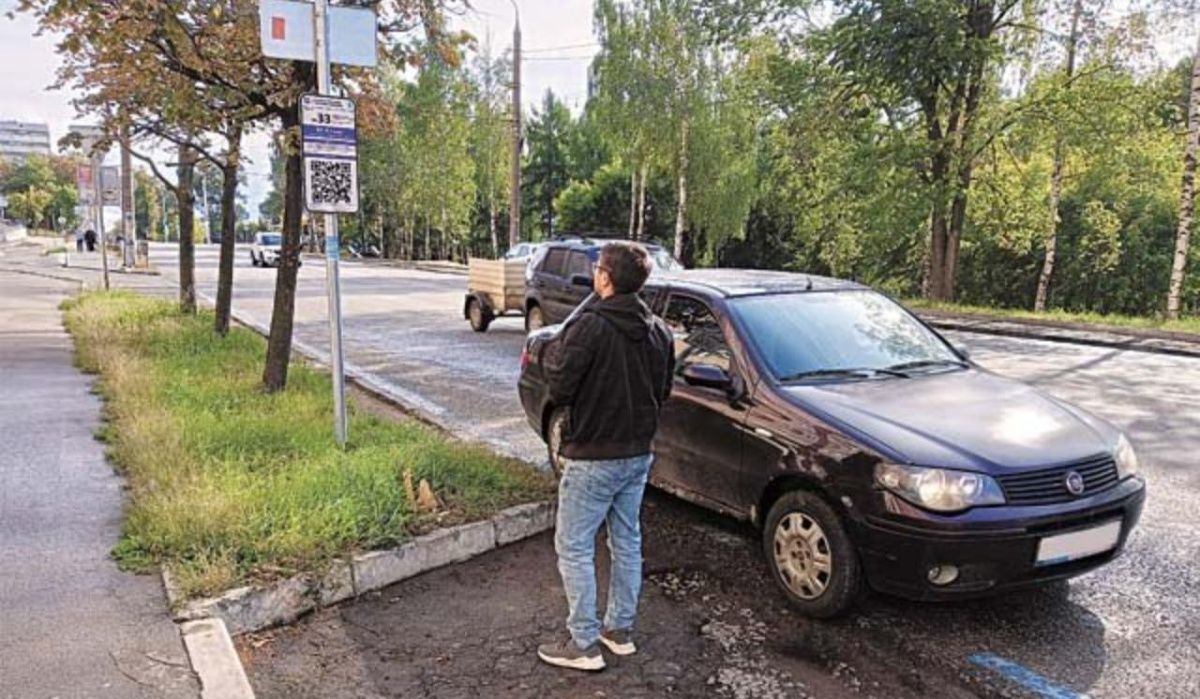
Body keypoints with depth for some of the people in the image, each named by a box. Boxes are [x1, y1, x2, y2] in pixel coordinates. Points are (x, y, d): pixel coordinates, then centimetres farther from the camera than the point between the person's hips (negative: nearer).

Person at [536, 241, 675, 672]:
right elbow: (663, 391, 11)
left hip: (593, 458, -7)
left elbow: (559, 390, -18)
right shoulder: (659, 331, 3)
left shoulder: (590, 326, -20)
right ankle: (621, 630, 30)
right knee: (627, 542, 18)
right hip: (639, 455, 7)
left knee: (574, 547, 5)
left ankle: (584, 644, 12)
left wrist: (552, 351, -2)